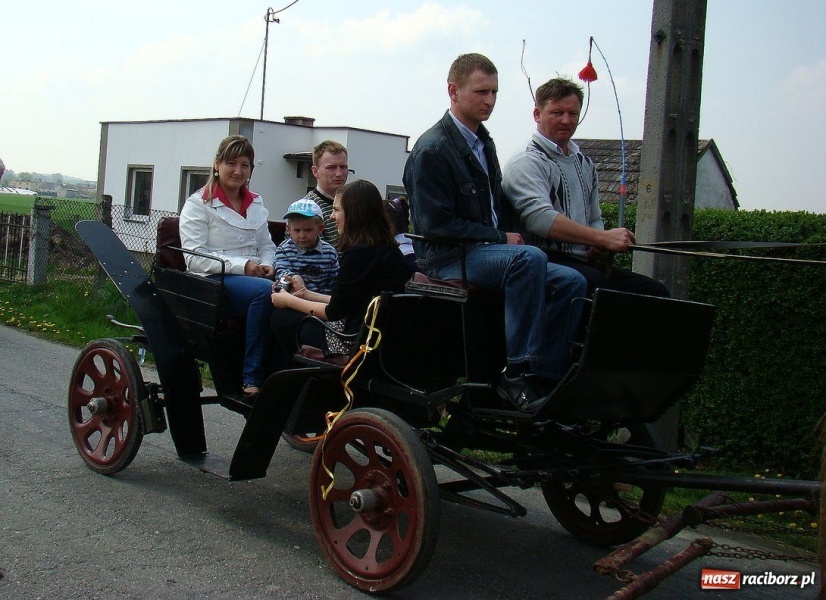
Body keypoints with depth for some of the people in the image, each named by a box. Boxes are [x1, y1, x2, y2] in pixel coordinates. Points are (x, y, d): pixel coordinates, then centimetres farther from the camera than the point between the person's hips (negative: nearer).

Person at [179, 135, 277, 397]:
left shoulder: (256, 204, 21)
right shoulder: (199, 204, 3)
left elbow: (267, 245, 24)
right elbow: (194, 257, -7)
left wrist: (266, 264, -1)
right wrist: (241, 265, -16)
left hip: (252, 277, 5)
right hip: (213, 281, -5)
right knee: (265, 290, -37)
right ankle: (252, 378, -30)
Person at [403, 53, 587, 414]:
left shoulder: (483, 143, 19)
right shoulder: (432, 150, -10)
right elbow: (436, 224, -16)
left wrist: (509, 236, 4)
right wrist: (501, 239, -13)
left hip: (489, 251, 9)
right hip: (448, 258, -8)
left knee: (571, 282, -12)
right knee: (530, 258, -35)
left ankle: (550, 377, -13)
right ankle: (517, 374, -32)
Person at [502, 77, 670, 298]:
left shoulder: (585, 164, 24)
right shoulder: (526, 163, -3)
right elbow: (540, 218, -20)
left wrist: (599, 248, 4)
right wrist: (603, 238, -22)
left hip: (586, 262, 8)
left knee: (656, 291, -12)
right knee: (601, 285, -36)